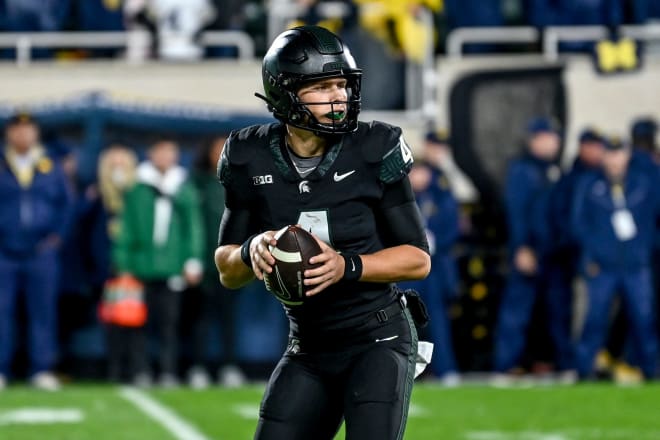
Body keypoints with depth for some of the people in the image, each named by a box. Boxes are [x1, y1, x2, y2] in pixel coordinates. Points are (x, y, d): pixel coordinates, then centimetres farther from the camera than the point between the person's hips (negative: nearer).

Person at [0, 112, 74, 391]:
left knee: (43, 313, 0)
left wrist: (57, 235, 3)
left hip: (41, 253, 1)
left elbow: (66, 203, 14)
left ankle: (42, 370, 4)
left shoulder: (51, 168, 10)